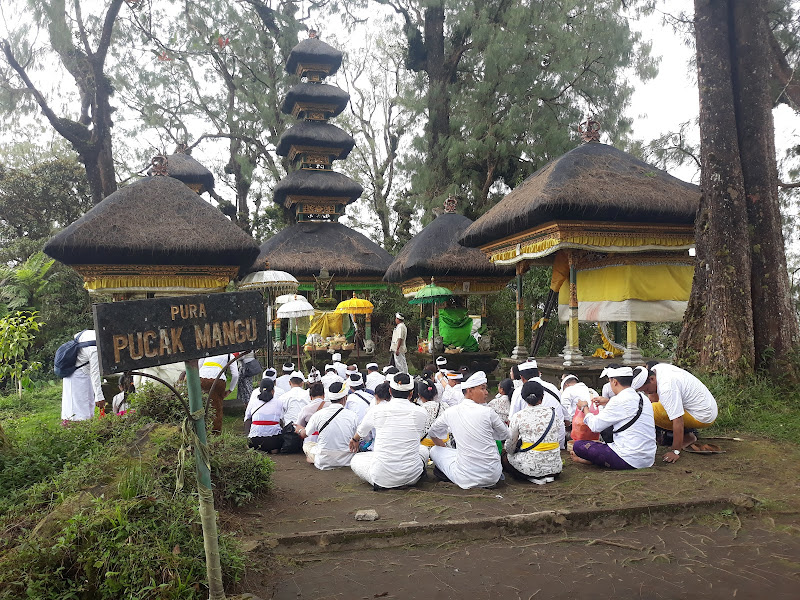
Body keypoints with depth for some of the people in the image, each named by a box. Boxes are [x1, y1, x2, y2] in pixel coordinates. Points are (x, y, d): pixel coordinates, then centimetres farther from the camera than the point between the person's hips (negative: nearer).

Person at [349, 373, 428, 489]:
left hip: (382, 477, -1)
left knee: (355, 460, 26)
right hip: (412, 477, 1)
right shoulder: (421, 413, -5)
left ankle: (380, 483, 5)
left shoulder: (377, 410, -4)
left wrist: (355, 440, 43)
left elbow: (361, 432, 19)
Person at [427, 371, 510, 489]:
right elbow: (505, 435, 10)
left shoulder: (451, 412, -1)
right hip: (492, 478, 1)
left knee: (435, 450, 21)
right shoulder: (488, 412, -8)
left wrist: (446, 451, 35)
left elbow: (432, 433, 17)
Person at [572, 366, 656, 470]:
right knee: (606, 429, 28)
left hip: (630, 461, -9)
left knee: (578, 445, -7)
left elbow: (595, 426, -8)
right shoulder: (642, 398, 8)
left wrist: (584, 407, 9)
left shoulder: (619, 400, -16)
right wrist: (608, 401, 36)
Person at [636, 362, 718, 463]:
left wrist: (675, 451, -26)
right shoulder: (657, 368, -3)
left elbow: (678, 421, -31)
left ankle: (687, 437, -6)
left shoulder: (667, 388, -30)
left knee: (653, 411, -23)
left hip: (703, 418, -10)